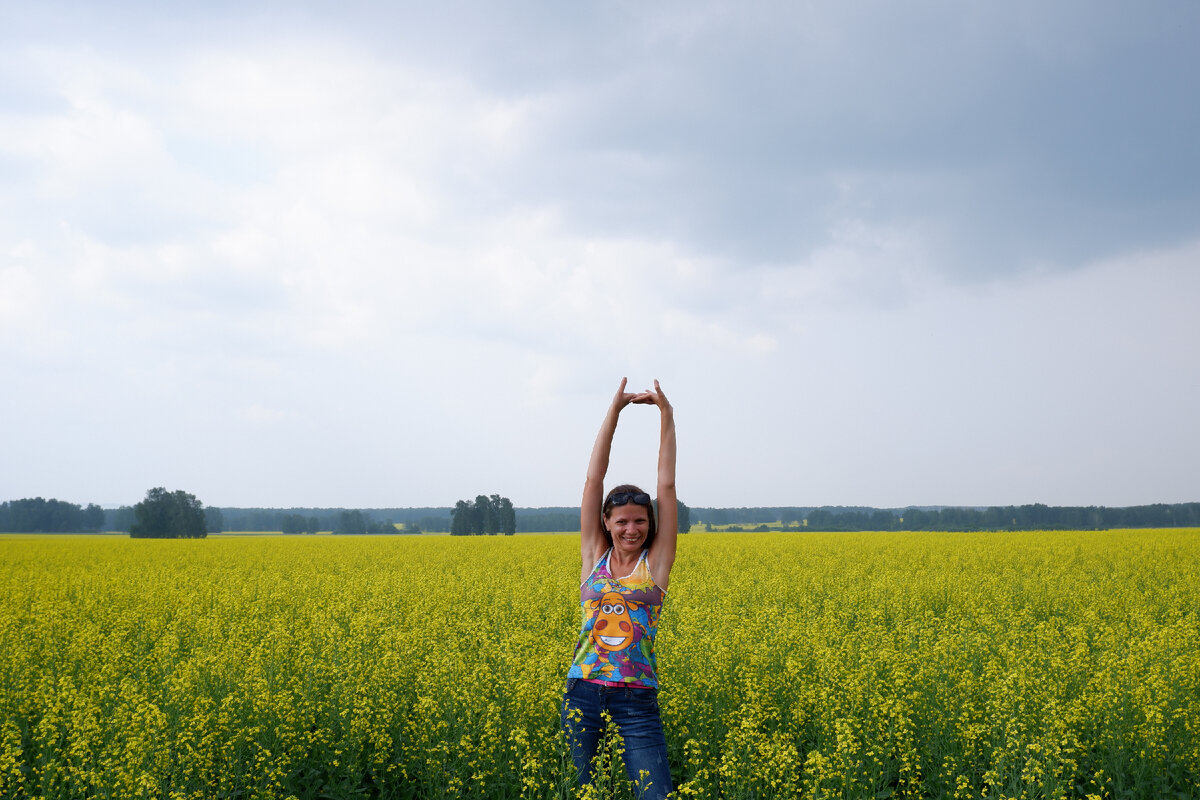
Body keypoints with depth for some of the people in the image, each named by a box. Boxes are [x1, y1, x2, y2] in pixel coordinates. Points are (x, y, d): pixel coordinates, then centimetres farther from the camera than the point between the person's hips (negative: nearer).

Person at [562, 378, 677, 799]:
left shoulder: (656, 562, 4)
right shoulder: (594, 555, 7)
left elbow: (667, 485, 0)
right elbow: (594, 478, 4)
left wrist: (666, 414, -1)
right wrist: (615, 409, 2)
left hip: (637, 699, -2)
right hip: (583, 691, 2)